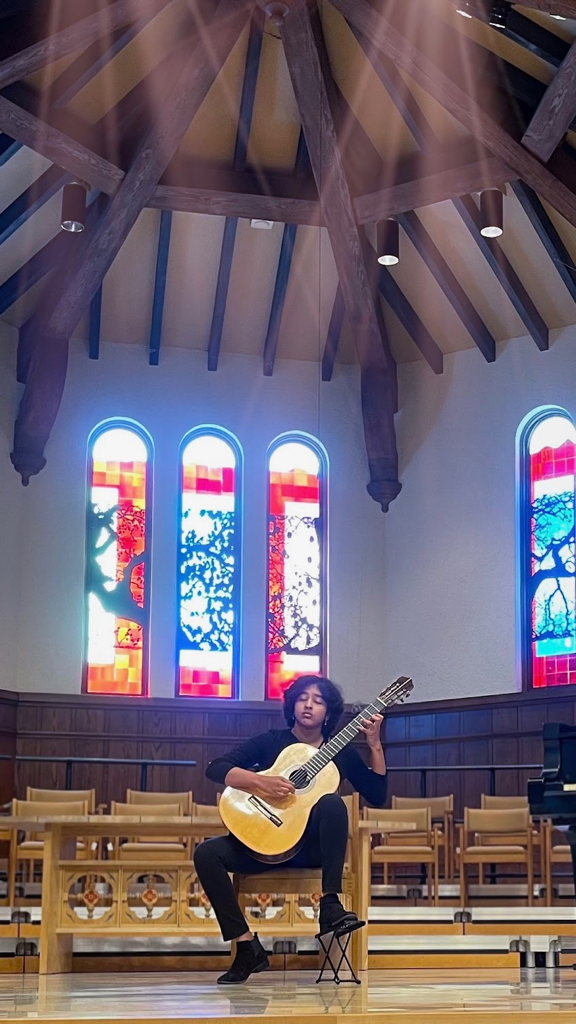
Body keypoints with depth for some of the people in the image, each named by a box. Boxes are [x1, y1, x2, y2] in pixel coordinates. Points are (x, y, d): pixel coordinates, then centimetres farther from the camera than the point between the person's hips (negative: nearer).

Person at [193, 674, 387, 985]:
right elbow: (215, 768, -5)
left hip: (313, 846, -1)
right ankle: (247, 945, -21)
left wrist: (375, 745, -6)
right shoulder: (271, 741, 5)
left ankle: (330, 905, -33)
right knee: (207, 853, -24)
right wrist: (261, 782, -21)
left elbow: (376, 796, 3)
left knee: (332, 802, -33)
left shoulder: (340, 751, 8)